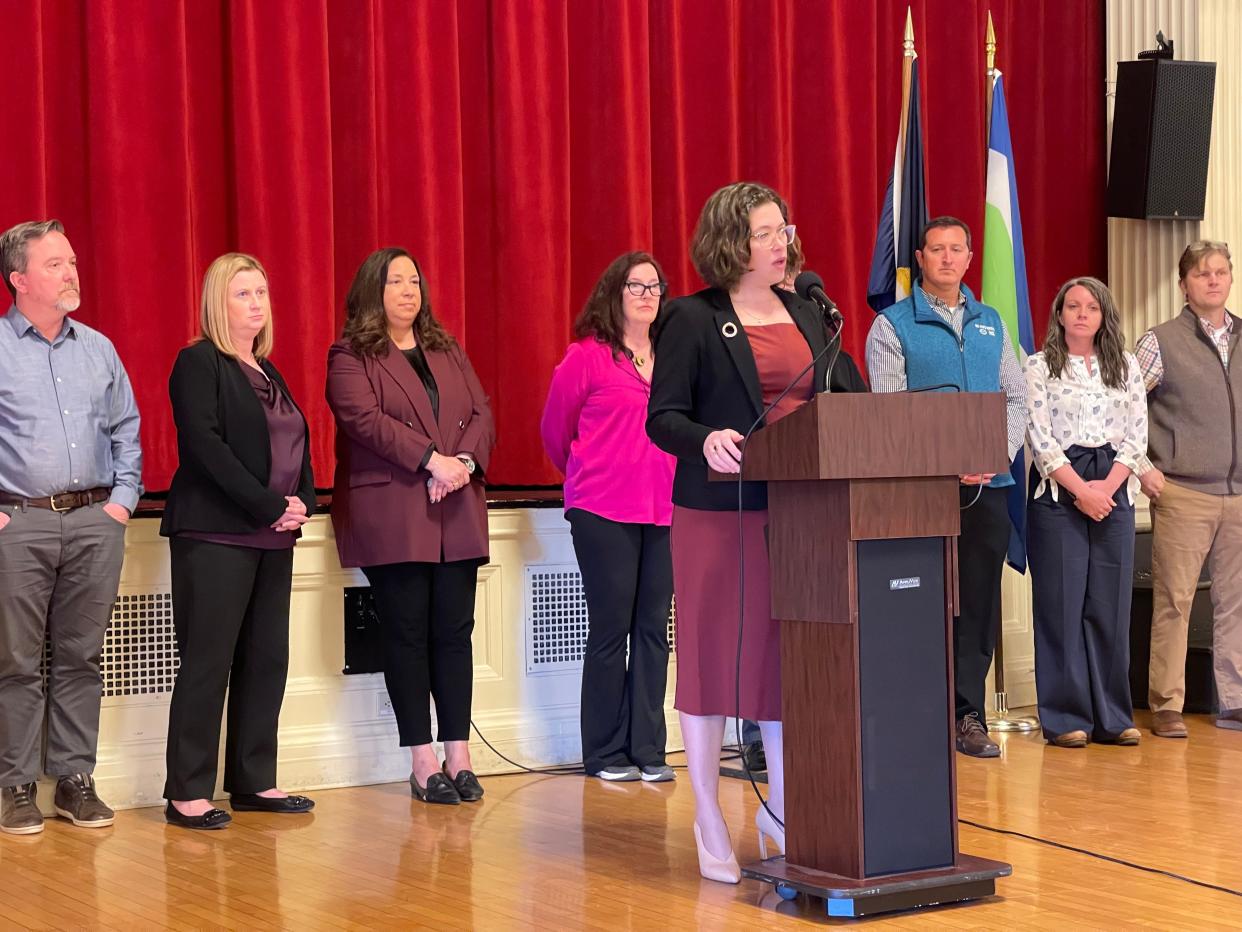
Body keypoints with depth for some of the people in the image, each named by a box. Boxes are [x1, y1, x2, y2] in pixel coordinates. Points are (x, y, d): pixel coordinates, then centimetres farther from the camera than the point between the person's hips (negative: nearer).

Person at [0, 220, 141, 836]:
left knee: (80, 656, 7)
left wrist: (123, 497, 8)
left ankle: (75, 779, 14)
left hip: (95, 522, 4)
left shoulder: (98, 350, 14)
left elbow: (126, 430, 19)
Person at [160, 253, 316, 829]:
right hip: (215, 535, -8)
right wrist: (271, 507, -17)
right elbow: (205, 445, -15)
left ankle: (253, 782, 15)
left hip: (273, 536, 8)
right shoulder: (199, 363, -4)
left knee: (267, 659, 7)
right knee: (207, 662, -6)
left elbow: (297, 446, 18)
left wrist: (302, 504, -1)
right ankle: (187, 793, -2)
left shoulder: (268, 372, 19)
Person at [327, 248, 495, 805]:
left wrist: (465, 460, -10)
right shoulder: (350, 358, 1)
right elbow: (367, 420, -14)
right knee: (408, 634, -2)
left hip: (456, 513, 5)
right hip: (391, 516, -5)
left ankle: (458, 755, 7)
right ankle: (423, 763, 2)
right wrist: (432, 460, -21)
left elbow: (481, 413, 10)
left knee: (454, 630, 3)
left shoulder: (447, 351, 18)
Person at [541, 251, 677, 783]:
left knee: (653, 629, 6)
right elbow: (555, 430, 7)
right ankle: (605, 753, 10)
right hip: (603, 511, -4)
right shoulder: (587, 357, -3)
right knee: (610, 628, 1)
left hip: (663, 509, 4)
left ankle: (648, 750, 13)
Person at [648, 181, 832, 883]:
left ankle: (782, 806, 20)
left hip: (798, 509, 5)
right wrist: (706, 440, -27)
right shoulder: (695, 320, -4)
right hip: (720, 509, -5)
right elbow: (663, 417, -8)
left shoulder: (807, 314, 15)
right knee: (715, 653, 1)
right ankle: (710, 824, 10)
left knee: (789, 654, 8)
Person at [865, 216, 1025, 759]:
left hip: (988, 486, 4)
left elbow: (1016, 398, 15)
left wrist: (999, 452, -4)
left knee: (979, 600, 4)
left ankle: (968, 715, 10)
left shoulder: (991, 323, 16)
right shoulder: (892, 326, 1)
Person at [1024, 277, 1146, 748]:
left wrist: (1107, 487, -9)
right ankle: (1065, 718, 2)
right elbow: (1041, 437, -5)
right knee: (1061, 603, -3)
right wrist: (1081, 490, -13)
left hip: (1113, 491, 3)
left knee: (1110, 604, 3)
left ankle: (1112, 717, 8)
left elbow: (1136, 436, 5)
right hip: (1057, 490, -3)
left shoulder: (1126, 367, 11)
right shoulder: (1040, 366, 2)